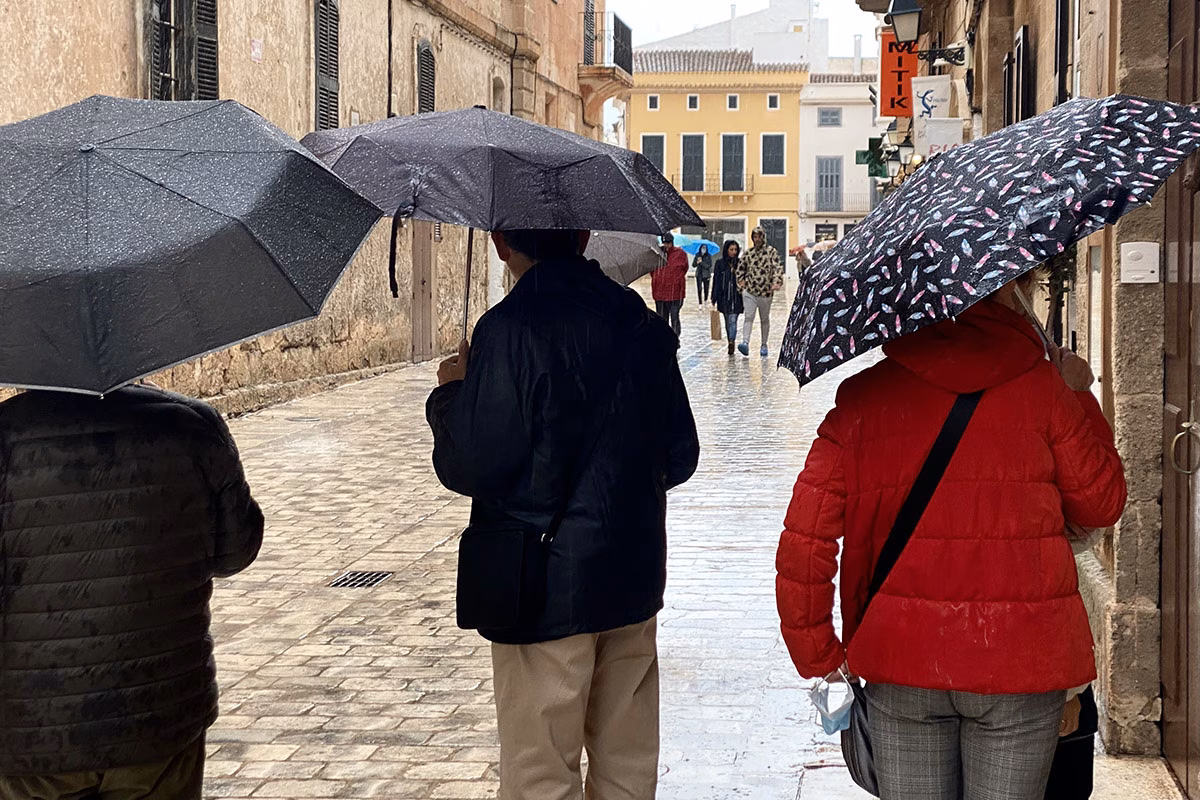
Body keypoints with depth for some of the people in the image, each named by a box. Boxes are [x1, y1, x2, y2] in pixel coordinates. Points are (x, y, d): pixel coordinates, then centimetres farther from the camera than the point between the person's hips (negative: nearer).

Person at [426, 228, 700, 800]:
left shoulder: (509, 330, -18)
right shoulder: (640, 321, 2)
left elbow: (469, 470, -18)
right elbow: (680, 458, 7)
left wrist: (451, 394, 0)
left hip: (548, 587, -6)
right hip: (634, 577, 6)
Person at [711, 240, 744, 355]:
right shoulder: (720, 263, 3)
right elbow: (716, 281, 3)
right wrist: (714, 298, -1)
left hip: (736, 297, -2)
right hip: (724, 297, 2)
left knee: (733, 320, -13)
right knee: (727, 321, 11)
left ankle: (731, 343, -19)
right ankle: (731, 342, 22)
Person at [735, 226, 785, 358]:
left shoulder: (771, 251, -3)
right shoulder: (748, 252, 7)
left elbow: (778, 267, -11)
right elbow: (741, 266, 22)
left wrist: (776, 282, -25)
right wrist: (741, 280, 10)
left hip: (765, 291, -2)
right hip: (749, 291, 2)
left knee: (765, 319, 10)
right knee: (749, 317, -12)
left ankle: (764, 346, 22)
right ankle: (745, 343, -23)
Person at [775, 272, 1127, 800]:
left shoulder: (865, 396, 1)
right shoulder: (1040, 385, -4)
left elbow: (804, 535, -3)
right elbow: (1101, 503, 6)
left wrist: (816, 653, 6)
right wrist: (1080, 399, 18)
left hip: (902, 662, 2)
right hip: (1022, 662, -1)